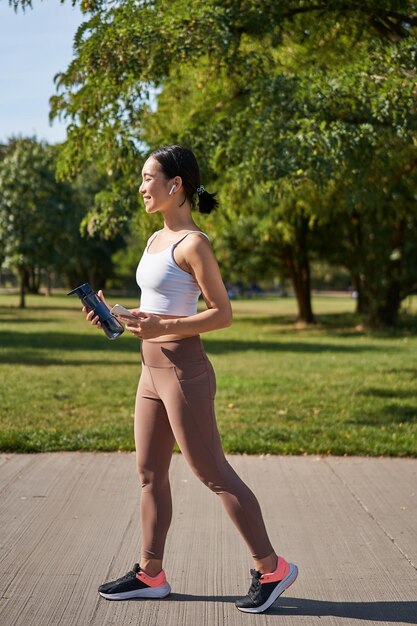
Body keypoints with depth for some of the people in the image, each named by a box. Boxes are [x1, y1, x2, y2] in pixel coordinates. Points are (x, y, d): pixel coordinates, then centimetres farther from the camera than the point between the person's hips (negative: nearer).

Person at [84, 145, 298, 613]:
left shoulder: (193, 244, -13)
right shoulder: (157, 239, 12)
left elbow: (222, 313, -14)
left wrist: (163, 328, -24)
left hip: (183, 372, -9)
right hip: (153, 370, 9)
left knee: (213, 474, -3)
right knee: (150, 474, 13)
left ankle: (271, 568, 9)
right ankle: (150, 574, 23)